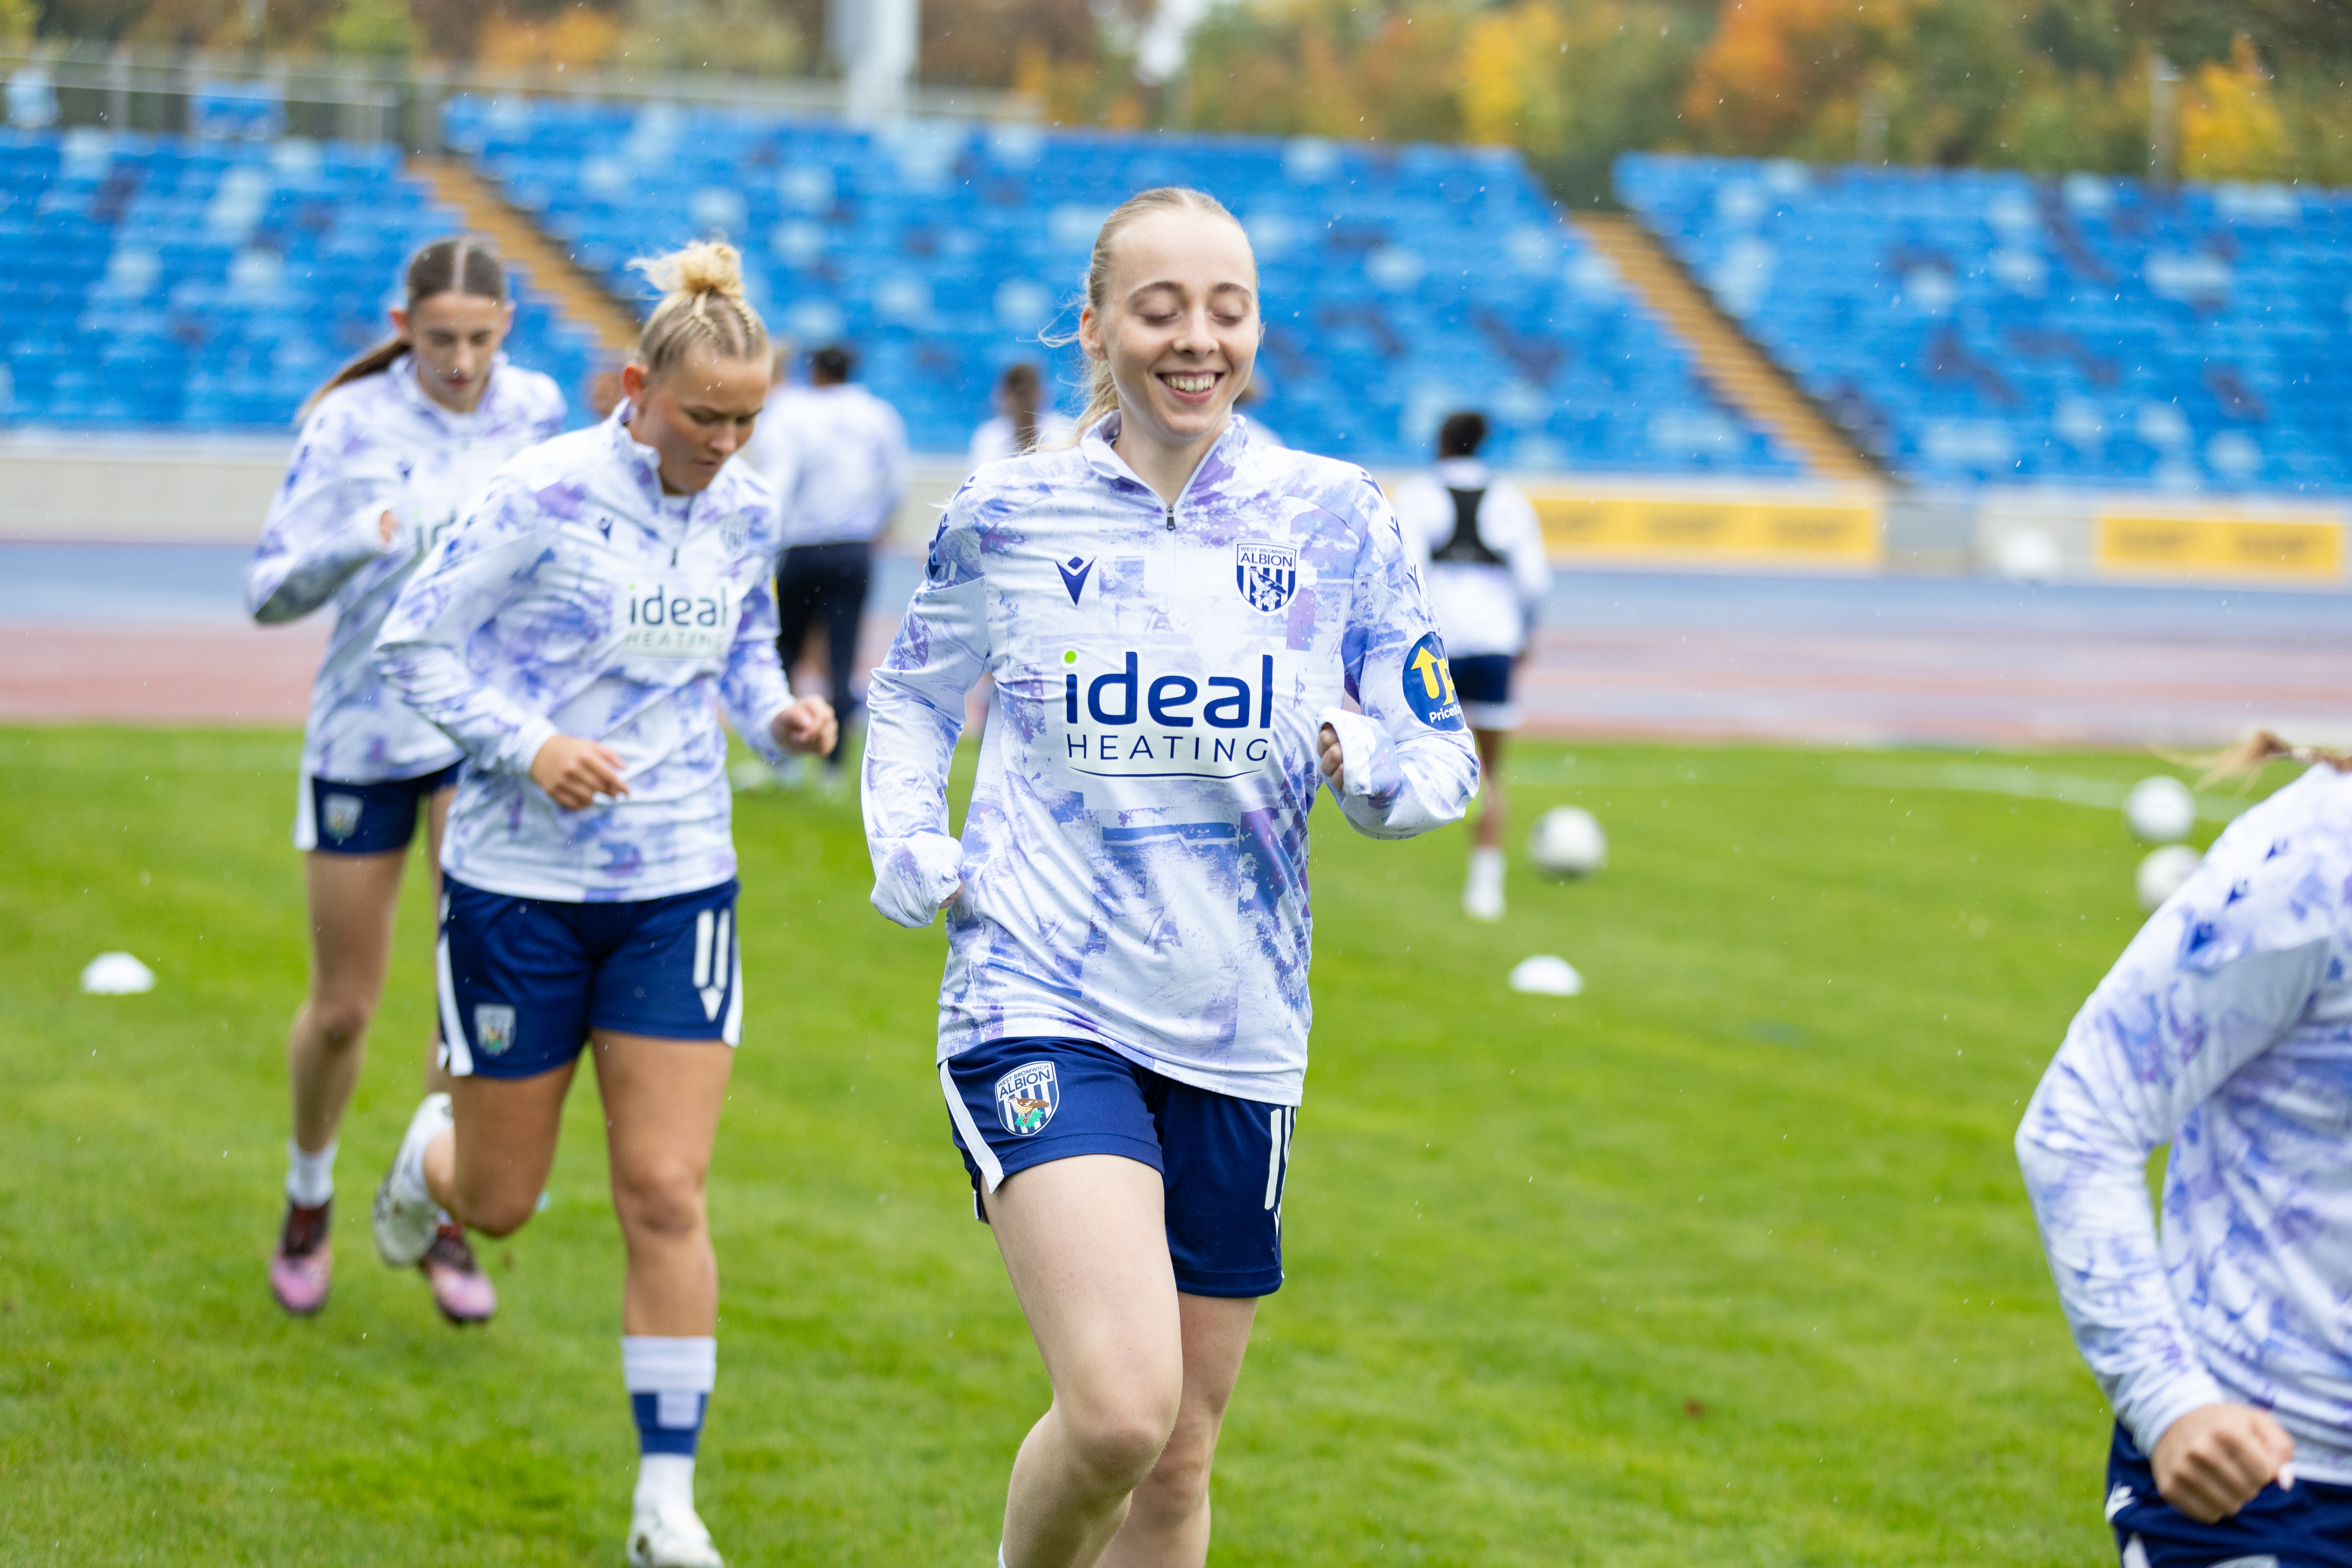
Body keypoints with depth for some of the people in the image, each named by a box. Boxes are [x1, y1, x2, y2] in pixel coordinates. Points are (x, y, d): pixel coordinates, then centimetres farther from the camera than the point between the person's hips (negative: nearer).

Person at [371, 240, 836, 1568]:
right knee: (500, 1203, 8)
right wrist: (531, 744, -21)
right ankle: (435, 1148, 47)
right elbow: (413, 641, -9)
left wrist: (777, 712, -3)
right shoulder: (546, 496, -15)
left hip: (679, 886, 3)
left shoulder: (749, 513, 0)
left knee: (666, 1195, -5)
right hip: (521, 882, -3)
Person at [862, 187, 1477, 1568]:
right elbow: (913, 696, 18)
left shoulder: (1335, 518, 3)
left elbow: (1444, 759, 7)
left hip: (1238, 1035, 3)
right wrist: (913, 855, 2)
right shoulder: (1008, 516, 1)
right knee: (1118, 1407, -22)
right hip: (1043, 1010, -3)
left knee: (1180, 1456, 11)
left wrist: (1373, 765, -15)